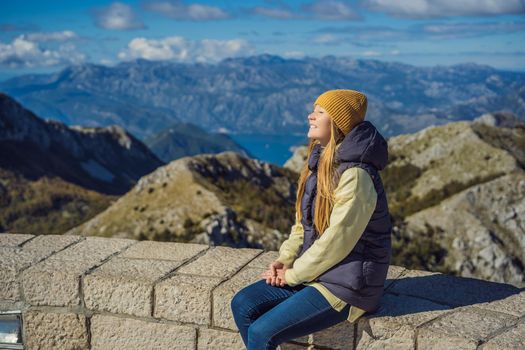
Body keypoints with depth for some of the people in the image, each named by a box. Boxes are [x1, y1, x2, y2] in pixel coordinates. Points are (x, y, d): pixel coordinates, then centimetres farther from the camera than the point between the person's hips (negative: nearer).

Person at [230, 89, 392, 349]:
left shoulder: (355, 176, -22)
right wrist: (284, 260, -1)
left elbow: (335, 241, -22)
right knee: (242, 305, -3)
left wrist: (293, 274, -11)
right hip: (315, 272, 9)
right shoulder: (321, 163, 6)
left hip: (347, 287, -9)